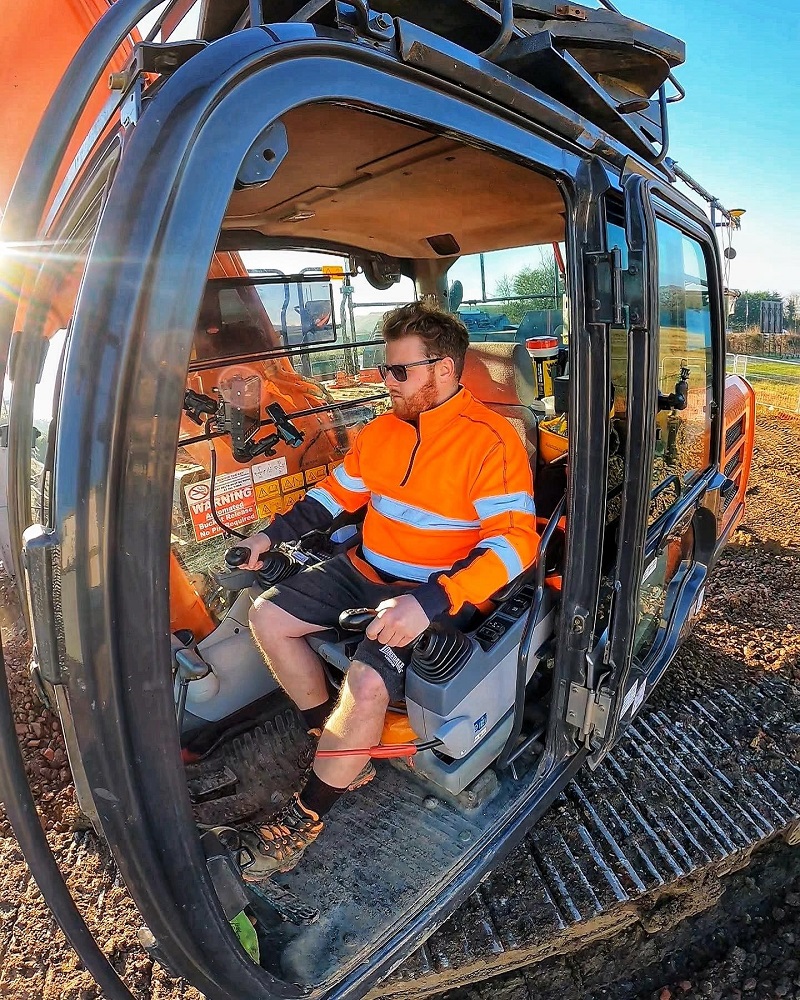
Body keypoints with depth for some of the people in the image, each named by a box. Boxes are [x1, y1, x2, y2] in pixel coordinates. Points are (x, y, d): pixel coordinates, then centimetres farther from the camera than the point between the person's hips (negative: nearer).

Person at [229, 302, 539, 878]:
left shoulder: (491, 440, -16)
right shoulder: (385, 429, 7)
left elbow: (515, 541, -24)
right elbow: (337, 493, 18)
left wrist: (430, 604, -35)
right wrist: (275, 533, 8)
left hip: (434, 592, -7)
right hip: (365, 571, 8)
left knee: (368, 685, -28)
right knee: (267, 616, 1)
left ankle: (304, 819, 2)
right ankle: (343, 753, 11)